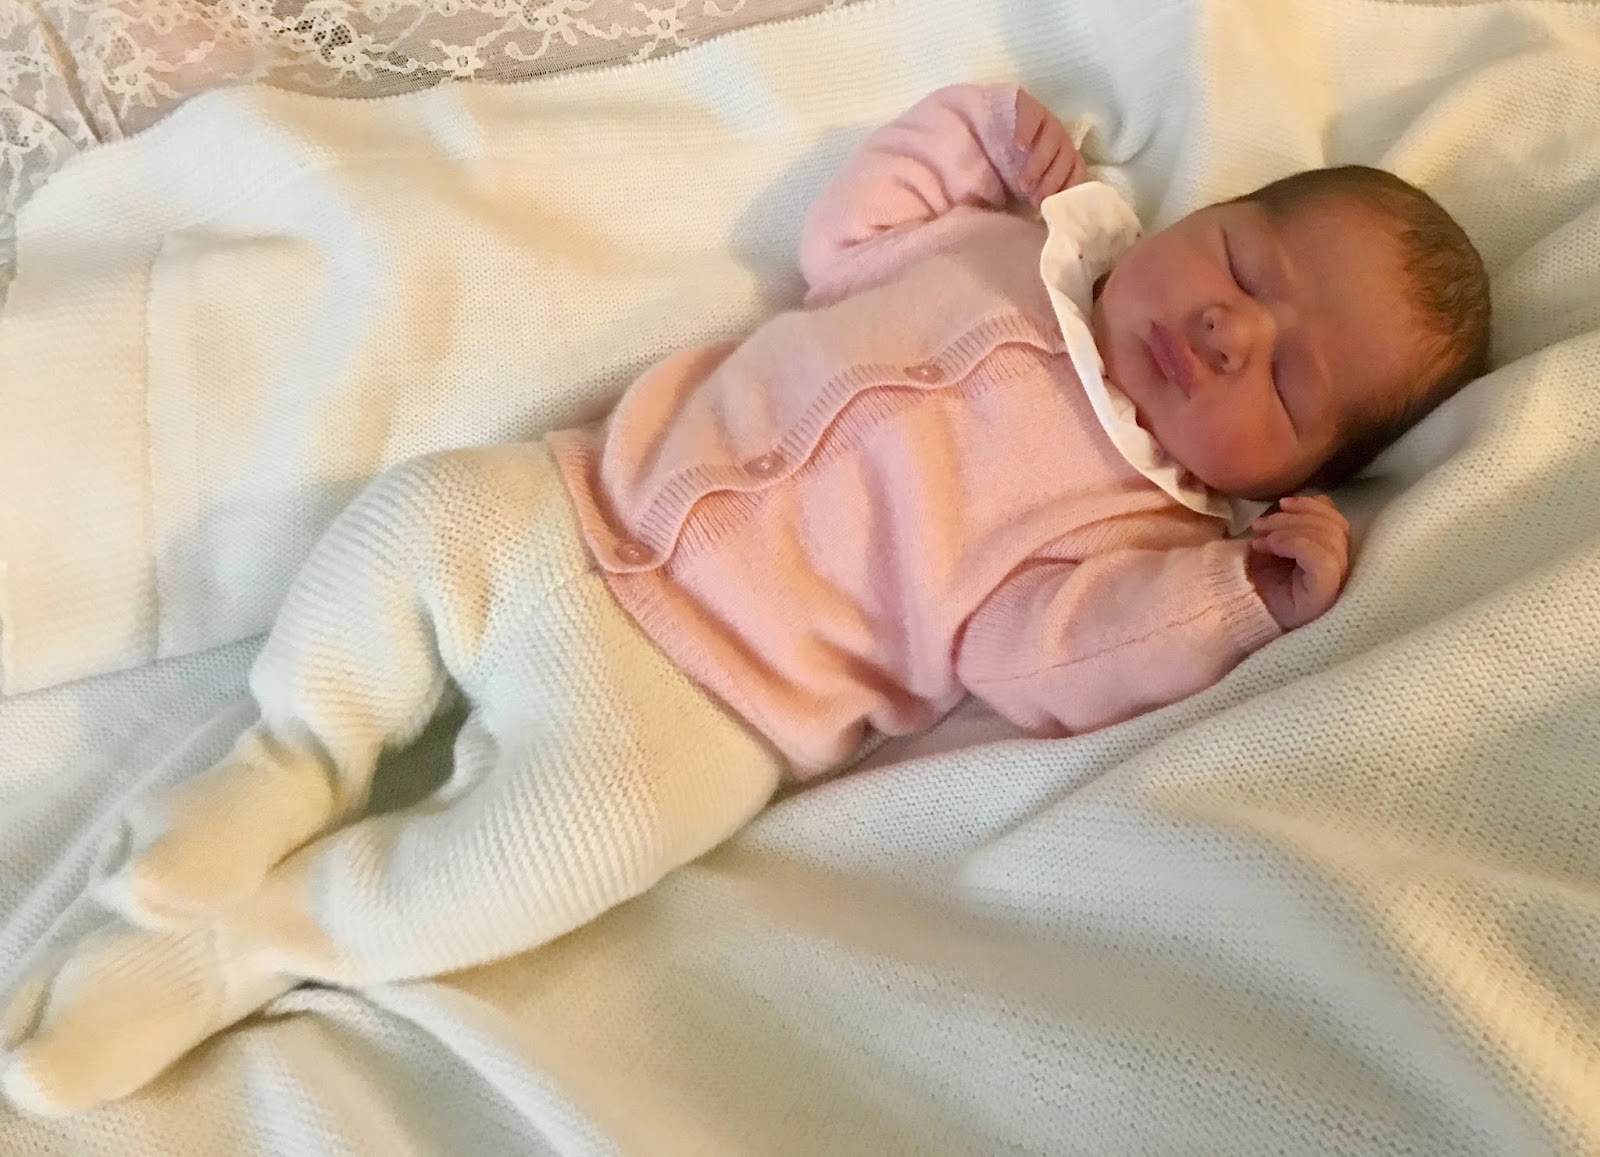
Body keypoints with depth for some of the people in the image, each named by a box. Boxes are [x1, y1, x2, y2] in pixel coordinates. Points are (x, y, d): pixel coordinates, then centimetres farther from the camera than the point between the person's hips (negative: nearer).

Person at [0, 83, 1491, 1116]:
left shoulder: (1141, 527, -5)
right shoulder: (1003, 243, 10)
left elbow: (1040, 661, -19)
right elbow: (841, 235, 21)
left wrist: (1241, 593, -26)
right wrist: (978, 133, 19)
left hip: (698, 689, -5)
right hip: (577, 502, 6)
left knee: (586, 826, -28)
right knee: (412, 514, -11)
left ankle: (249, 934, -4)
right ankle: (291, 765, 11)